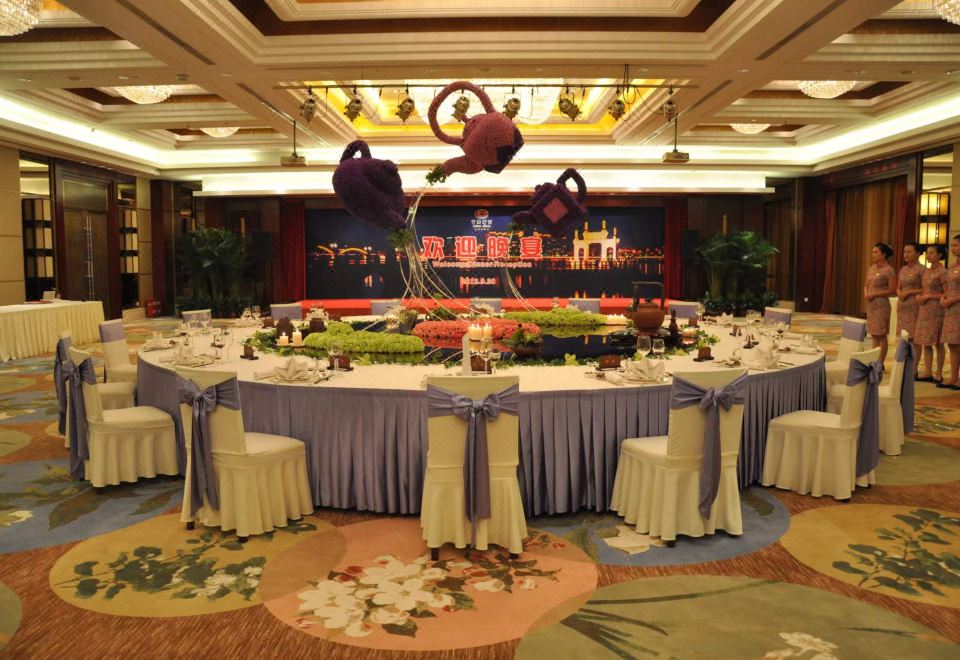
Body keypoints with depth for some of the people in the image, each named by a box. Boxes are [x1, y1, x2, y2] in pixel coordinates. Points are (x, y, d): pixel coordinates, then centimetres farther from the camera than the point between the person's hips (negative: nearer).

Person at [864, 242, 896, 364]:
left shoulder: (888, 270, -10)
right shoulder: (871, 269, 11)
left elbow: (892, 290, -13)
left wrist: (874, 294, -16)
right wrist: (866, 294, -3)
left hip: (881, 305, -7)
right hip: (870, 305, 7)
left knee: (881, 336, -1)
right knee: (874, 335, 10)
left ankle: (880, 364, 5)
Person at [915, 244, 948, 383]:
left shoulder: (942, 272, -10)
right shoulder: (926, 271, 13)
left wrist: (928, 297, -15)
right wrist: (919, 296, 4)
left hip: (936, 309, -8)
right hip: (924, 309, 8)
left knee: (937, 343, -1)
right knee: (925, 343, 8)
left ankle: (939, 375, 5)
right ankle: (928, 374, 13)